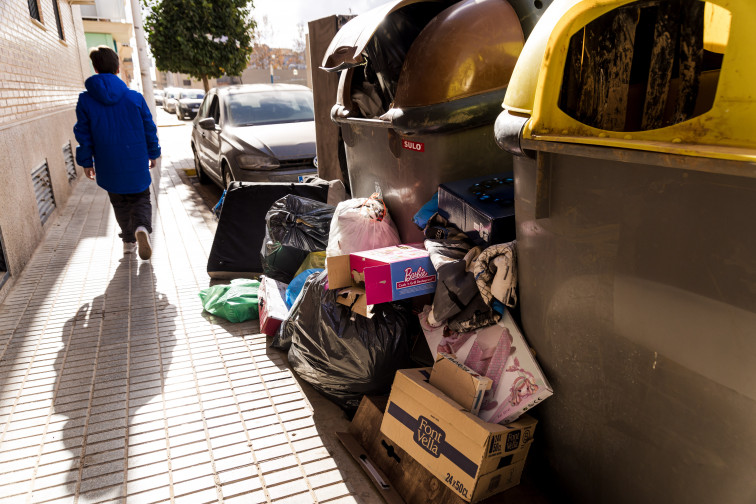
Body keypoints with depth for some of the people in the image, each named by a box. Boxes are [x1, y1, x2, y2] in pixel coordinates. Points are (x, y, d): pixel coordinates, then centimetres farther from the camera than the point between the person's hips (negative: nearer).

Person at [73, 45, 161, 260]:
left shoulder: (85, 100, -5)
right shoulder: (134, 97, -5)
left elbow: (83, 135, -2)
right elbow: (149, 129, 1)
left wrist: (86, 162, 8)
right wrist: (153, 154, 14)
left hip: (108, 167, 1)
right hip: (136, 164, 0)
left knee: (120, 204, 16)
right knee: (141, 199, 11)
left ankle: (129, 241, 21)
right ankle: (142, 227, -18)